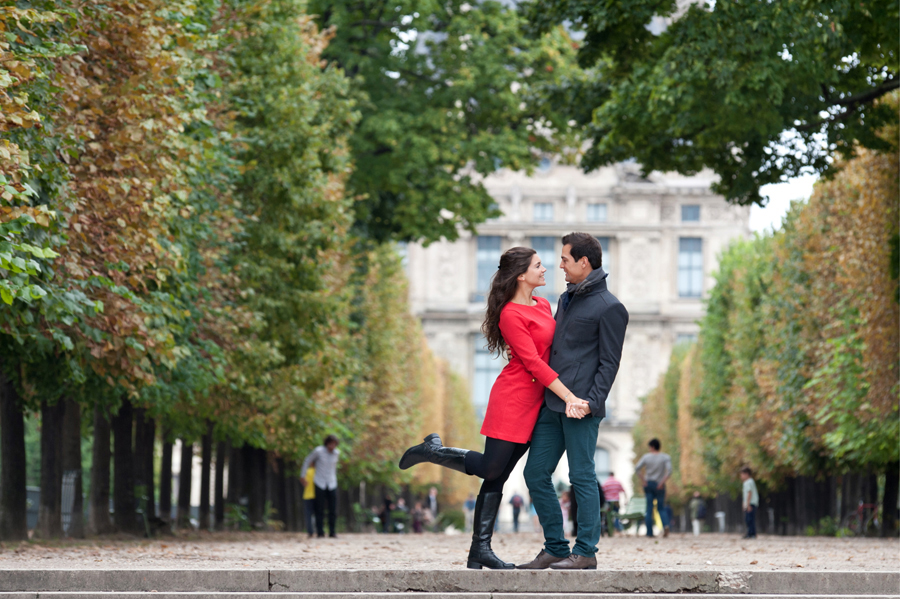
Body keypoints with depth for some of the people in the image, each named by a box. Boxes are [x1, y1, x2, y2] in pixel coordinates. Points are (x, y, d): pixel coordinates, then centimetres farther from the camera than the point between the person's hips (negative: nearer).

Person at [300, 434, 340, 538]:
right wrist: (302, 476, 7)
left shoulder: (337, 453, 0)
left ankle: (332, 532, 6)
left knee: (333, 510, -1)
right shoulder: (318, 451, -10)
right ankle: (320, 532, 3)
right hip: (320, 484, -3)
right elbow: (307, 460, 3)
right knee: (320, 509, -2)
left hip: (332, 484, 3)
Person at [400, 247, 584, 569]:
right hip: (513, 396, -8)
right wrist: (569, 396, -20)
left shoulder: (543, 306, 14)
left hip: (535, 402, 8)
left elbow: (553, 348, 19)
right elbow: (533, 363, -17)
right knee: (491, 467, -6)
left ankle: (480, 550, 5)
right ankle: (432, 450, 16)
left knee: (498, 476, 6)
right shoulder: (511, 315, -13)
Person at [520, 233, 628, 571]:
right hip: (552, 404, 9)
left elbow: (609, 363, -8)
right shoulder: (567, 299, 20)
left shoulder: (609, 308, -5)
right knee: (536, 473, 6)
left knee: (582, 477, -5)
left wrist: (590, 401, -18)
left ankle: (586, 552, 1)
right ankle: (555, 548, 12)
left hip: (581, 407, -9)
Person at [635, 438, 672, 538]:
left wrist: (643, 480, -4)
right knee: (661, 508, 10)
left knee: (649, 509, 4)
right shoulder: (666, 457, -3)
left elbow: (637, 468, -8)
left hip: (648, 484, 0)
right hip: (660, 486, 0)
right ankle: (666, 525, -17)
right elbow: (669, 471, -15)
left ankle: (649, 532, 1)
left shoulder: (646, 456, -1)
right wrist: (662, 482, -10)